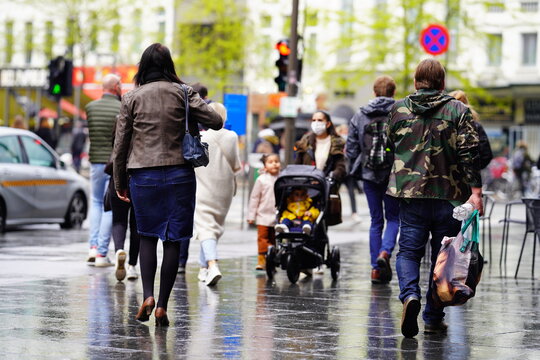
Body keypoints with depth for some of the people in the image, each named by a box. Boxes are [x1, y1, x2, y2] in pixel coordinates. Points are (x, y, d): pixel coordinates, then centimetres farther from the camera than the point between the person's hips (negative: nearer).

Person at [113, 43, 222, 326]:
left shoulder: (132, 98, 1)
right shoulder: (183, 93, 0)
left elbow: (121, 143, 3)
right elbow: (216, 122, -6)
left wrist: (119, 182, 12)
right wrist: (194, 110, 14)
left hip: (143, 175, 0)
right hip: (179, 173, 0)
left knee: (147, 237, 13)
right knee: (172, 240, 4)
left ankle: (147, 296, -5)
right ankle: (162, 306, 1)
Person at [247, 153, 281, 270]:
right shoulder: (261, 180, -2)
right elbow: (254, 198, 2)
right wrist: (251, 215, 1)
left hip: (278, 216, 2)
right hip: (264, 215, -2)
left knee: (274, 239, 7)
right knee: (262, 238, -5)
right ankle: (261, 260, -2)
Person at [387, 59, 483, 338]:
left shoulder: (398, 110, 5)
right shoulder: (458, 110, -2)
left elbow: (392, 145, 18)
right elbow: (469, 153, -9)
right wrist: (475, 190, -11)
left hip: (410, 193, 1)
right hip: (449, 196, -1)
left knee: (409, 250, 7)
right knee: (442, 255, 9)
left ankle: (410, 295, -21)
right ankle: (433, 317, 12)